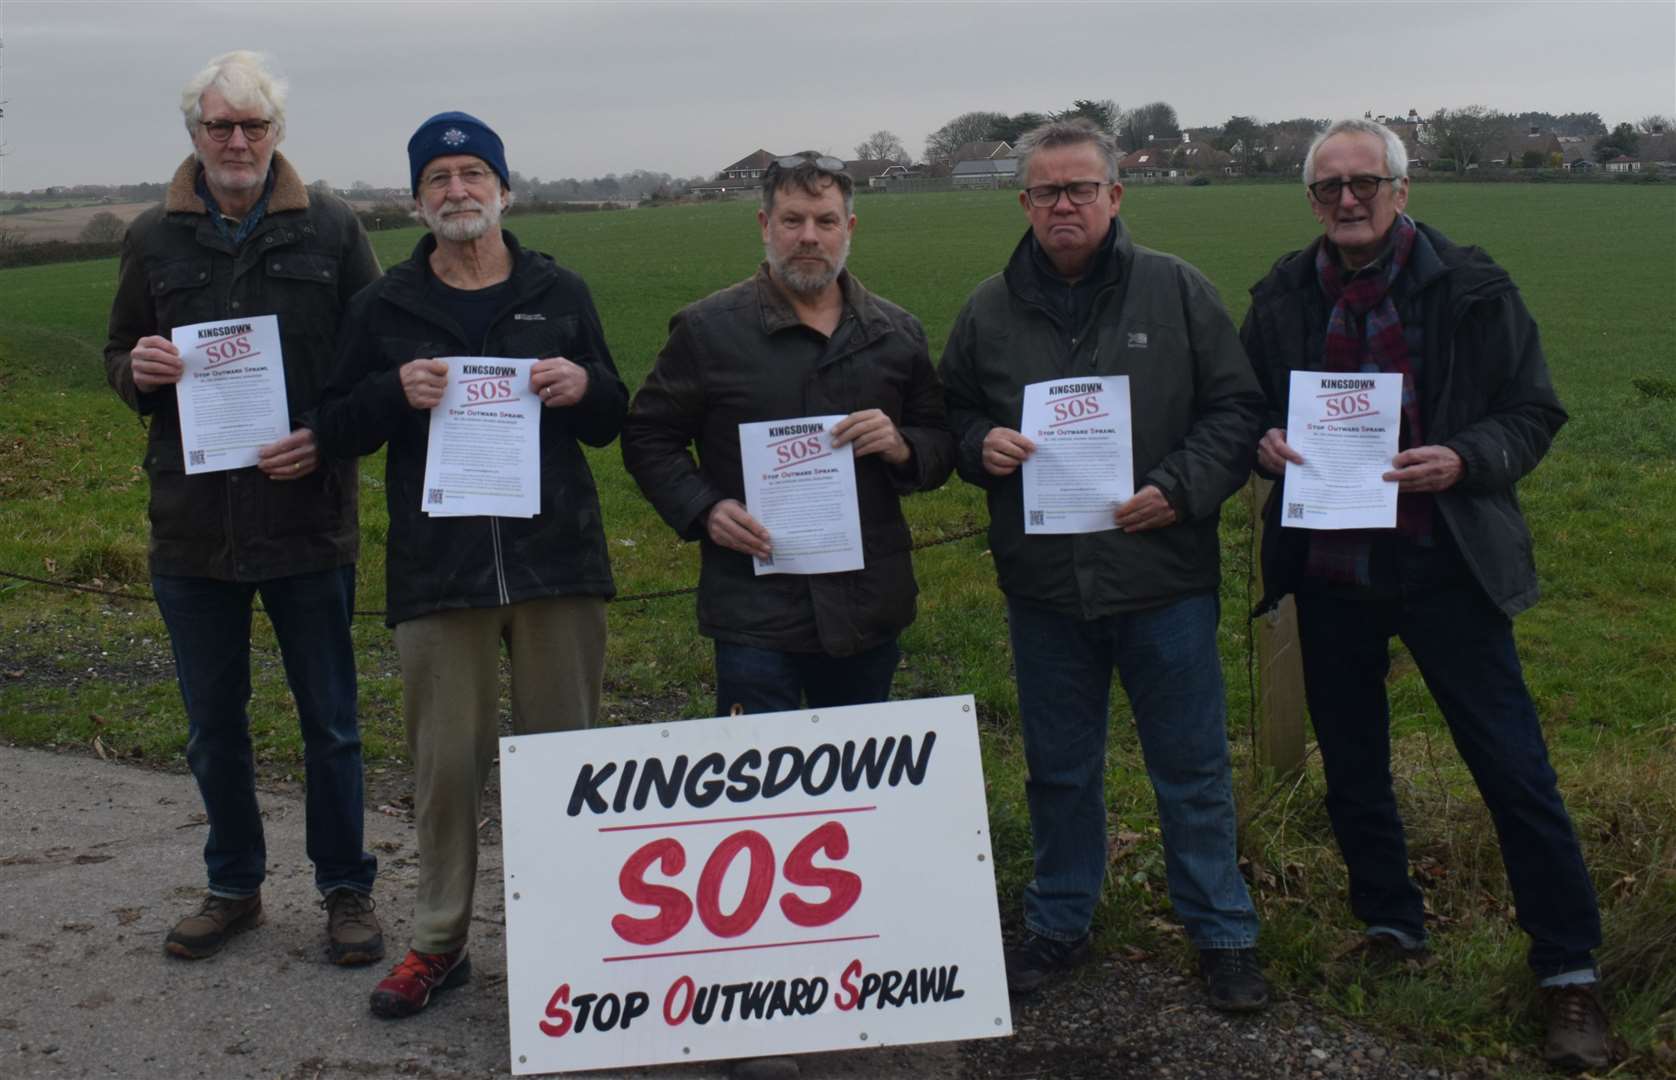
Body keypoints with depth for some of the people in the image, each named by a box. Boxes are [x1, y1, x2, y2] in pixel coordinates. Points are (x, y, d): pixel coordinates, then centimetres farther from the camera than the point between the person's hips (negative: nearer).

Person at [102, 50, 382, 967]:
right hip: (192, 524, 3)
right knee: (213, 727, 13)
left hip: (307, 518, -2)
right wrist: (138, 372, -9)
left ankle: (347, 890, 22)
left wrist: (326, 439, -14)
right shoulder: (154, 239, 6)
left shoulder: (330, 229, 0)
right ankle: (234, 887, 30)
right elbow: (119, 360, 15)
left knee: (330, 723, 7)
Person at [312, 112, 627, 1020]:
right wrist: (397, 392, -14)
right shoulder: (384, 308, 6)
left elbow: (610, 425, 13)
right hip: (437, 570, 0)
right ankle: (438, 943, 20)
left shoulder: (560, 294, 8)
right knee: (444, 763, 5)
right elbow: (336, 429, 6)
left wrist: (585, 387, -10)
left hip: (557, 562, 1)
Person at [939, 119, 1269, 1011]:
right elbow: (953, 414, 14)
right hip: (1043, 588, 2)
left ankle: (1223, 935, 25)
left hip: (1165, 579, -2)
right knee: (1059, 769, 15)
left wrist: (1180, 488, -14)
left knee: (1192, 767, 9)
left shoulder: (1175, 290, -1)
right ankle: (1058, 926, 32)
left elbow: (1235, 408, 0)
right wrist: (981, 444, -8)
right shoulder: (989, 310, 5)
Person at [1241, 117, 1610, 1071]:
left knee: (1515, 769, -1)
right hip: (1328, 571, 3)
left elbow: (1535, 412, -1)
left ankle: (1571, 973, 12)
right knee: (1353, 770, 14)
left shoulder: (1472, 289, -4)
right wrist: (1263, 443, -8)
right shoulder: (1282, 299, 4)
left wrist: (1464, 459, -20)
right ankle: (1392, 929, 34)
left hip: (1444, 567, -3)